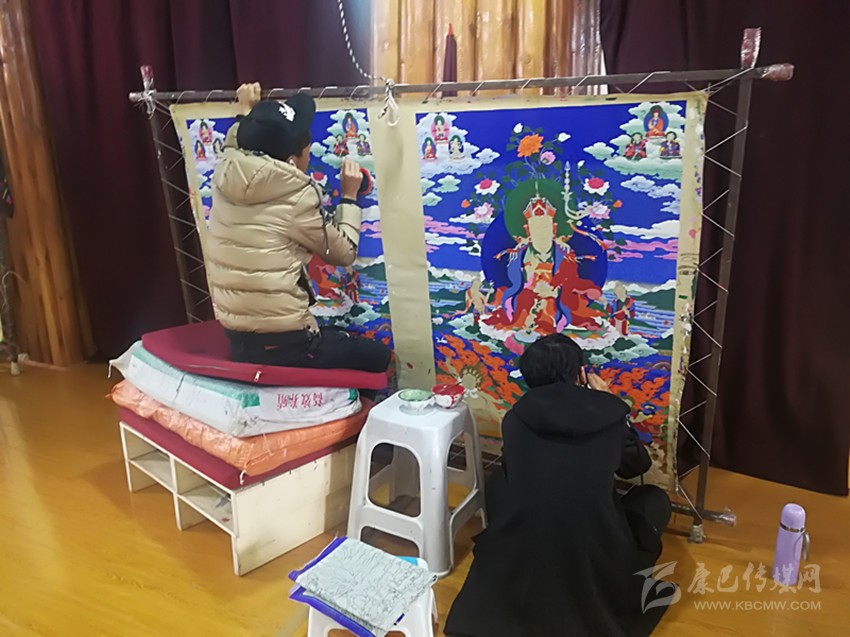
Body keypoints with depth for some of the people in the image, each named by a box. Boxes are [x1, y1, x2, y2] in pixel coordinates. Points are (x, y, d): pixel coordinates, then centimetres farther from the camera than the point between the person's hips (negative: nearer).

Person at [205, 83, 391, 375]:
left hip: (235, 341, 8)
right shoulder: (295, 200, -17)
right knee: (378, 356, 14)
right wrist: (349, 197, 10)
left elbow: (236, 144, 28)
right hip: (282, 346, -7)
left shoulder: (224, 177, 1)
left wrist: (249, 114, 42)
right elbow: (344, 253, -1)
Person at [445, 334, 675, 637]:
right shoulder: (609, 415, -5)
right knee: (655, 499, 24)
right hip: (597, 569, -1)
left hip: (518, 570, 2)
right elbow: (638, 465, 15)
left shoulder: (515, 419, -2)